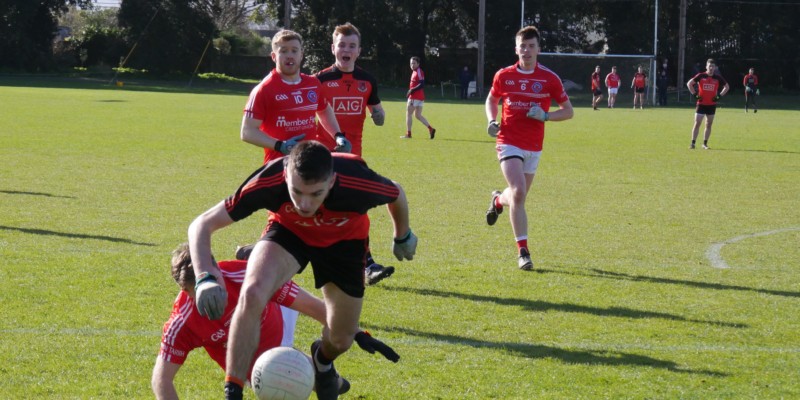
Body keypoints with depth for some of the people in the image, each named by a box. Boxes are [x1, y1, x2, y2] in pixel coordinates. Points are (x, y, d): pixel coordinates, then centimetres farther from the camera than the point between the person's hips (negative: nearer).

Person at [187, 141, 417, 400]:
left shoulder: (357, 182, -39)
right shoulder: (269, 182, -39)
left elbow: (396, 194, -12)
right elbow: (201, 225, -32)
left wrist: (403, 236, 8)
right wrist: (205, 278, -50)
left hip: (344, 240, 1)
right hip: (288, 231, -1)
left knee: (341, 340, 8)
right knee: (251, 294, -32)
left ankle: (322, 359, 48)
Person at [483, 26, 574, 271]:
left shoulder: (549, 78, -4)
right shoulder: (504, 76, -1)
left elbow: (568, 111, 2)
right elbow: (491, 99, 17)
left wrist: (545, 116, -16)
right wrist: (492, 121, -2)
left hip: (533, 147, 2)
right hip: (509, 142, -2)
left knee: (518, 196, 14)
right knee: (519, 192, -20)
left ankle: (498, 200, 53)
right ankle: (523, 252, -16)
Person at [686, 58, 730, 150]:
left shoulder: (718, 78, 3)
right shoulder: (701, 76, -3)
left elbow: (727, 86, 14)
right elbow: (689, 83, -1)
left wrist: (719, 95, 2)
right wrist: (695, 94, -7)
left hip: (712, 105, 2)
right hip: (701, 104, -2)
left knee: (709, 124, 6)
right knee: (697, 123, -6)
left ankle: (705, 143, 13)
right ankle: (693, 143, -3)